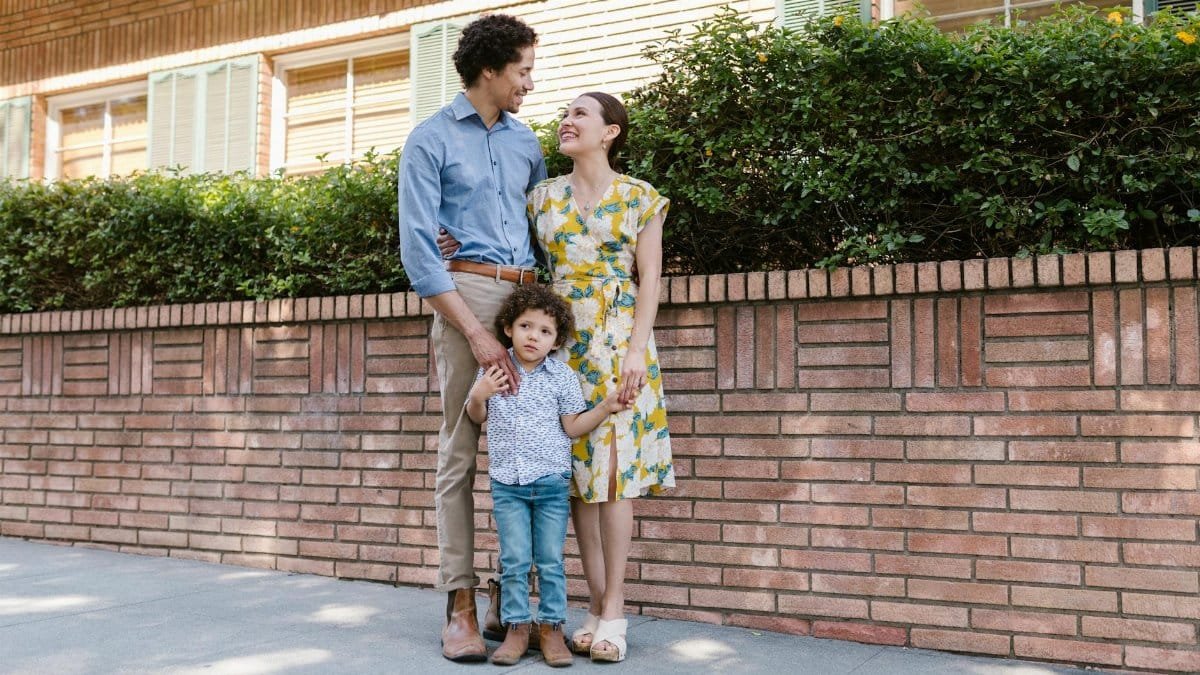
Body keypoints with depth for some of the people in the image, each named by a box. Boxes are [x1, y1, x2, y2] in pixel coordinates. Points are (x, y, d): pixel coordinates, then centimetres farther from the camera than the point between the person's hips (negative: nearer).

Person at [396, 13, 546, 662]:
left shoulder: (524, 141, 17)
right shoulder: (431, 139, 0)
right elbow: (417, 249, -7)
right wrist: (476, 333, -14)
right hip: (466, 292, -5)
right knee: (459, 454, -3)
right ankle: (461, 607, 2)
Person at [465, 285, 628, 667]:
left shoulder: (562, 376, 0)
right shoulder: (493, 370, 3)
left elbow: (573, 426, -1)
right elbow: (477, 418, 13)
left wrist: (606, 408, -15)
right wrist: (478, 396, -9)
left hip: (551, 482, -1)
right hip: (507, 483, 1)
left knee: (551, 561, 4)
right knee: (514, 561, 3)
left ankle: (551, 629, 14)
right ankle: (516, 629, 13)